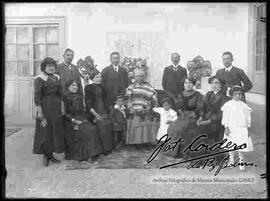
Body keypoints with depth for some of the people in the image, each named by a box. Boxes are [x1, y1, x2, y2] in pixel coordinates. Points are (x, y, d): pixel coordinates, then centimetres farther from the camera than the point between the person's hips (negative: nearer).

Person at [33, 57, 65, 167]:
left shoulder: (57, 78, 10)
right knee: (45, 130, 0)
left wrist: (62, 107, 7)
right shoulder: (40, 79, -7)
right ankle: (45, 155, 10)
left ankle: (51, 154, 18)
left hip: (56, 107, 6)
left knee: (56, 130, 7)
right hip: (45, 107, -6)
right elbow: (37, 96, -11)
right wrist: (39, 112, -16)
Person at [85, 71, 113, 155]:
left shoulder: (102, 88, 19)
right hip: (94, 113, -5)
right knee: (102, 123, -22)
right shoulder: (88, 87, 3)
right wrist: (96, 115, -13)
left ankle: (108, 148, -7)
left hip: (103, 112, 5)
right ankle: (104, 149, -11)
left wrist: (106, 112, 3)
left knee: (108, 123, -16)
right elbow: (88, 103, -5)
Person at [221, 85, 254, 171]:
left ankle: (241, 161, 15)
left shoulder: (244, 106, 8)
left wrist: (248, 128, 9)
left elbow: (248, 118, 12)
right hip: (231, 128, -2)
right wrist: (226, 128, -9)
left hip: (242, 128, 2)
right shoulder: (229, 105, -2)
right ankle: (231, 159, 24)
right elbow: (226, 117, -4)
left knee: (242, 145, 1)